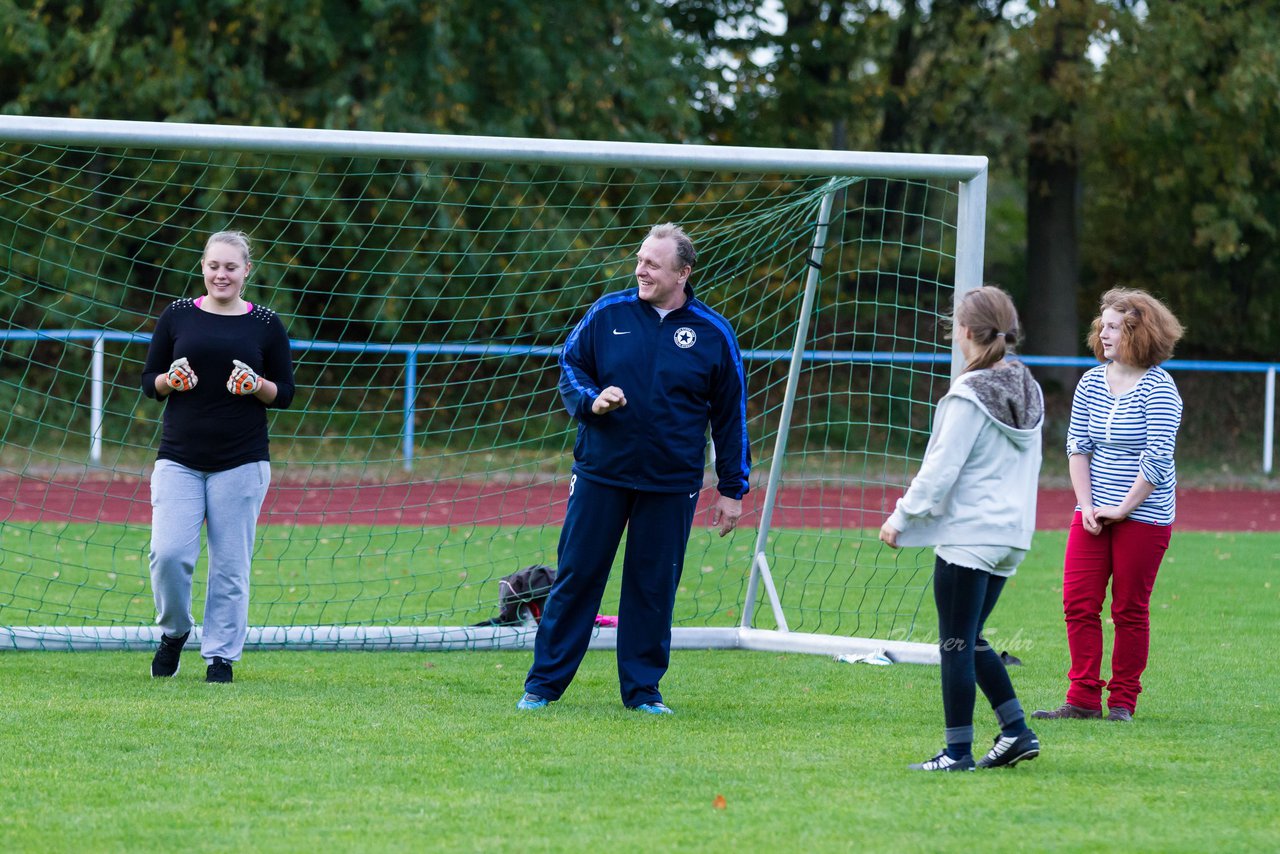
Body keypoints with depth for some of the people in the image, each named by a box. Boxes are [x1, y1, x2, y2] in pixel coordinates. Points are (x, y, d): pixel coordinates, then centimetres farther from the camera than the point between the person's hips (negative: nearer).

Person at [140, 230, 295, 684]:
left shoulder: (266, 325, 5)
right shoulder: (177, 316, 7)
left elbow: (285, 392, 7)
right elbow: (149, 381, 10)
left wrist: (258, 386, -13)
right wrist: (170, 380, -12)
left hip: (241, 462, -1)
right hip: (179, 459, 1)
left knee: (230, 563, -1)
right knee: (169, 553, -11)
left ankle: (221, 655, 11)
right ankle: (174, 631, 15)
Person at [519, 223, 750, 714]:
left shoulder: (713, 334, 1)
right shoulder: (607, 314, 1)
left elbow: (730, 415, 6)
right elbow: (569, 366, 12)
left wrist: (733, 489, 5)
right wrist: (591, 400, -11)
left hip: (671, 485, 0)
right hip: (600, 474, 0)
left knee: (653, 587, 3)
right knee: (576, 576, 2)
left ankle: (642, 688, 14)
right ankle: (544, 682, 9)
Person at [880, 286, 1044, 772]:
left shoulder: (969, 395, -14)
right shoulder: (1028, 392, 10)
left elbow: (941, 468, -14)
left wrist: (902, 518, -4)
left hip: (967, 532, -8)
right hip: (1011, 533, 8)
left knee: (957, 645, -2)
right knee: (970, 641, 17)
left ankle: (958, 751, 0)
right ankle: (1016, 731, 11)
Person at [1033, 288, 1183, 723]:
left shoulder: (1158, 389, -9)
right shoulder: (1091, 383, 7)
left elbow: (1157, 458, -14)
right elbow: (1078, 447, 8)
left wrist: (1122, 509, -14)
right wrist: (1086, 506, -3)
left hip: (1143, 517, -5)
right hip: (1092, 514, 5)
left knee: (1130, 611, 1)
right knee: (1078, 604, -1)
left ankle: (1123, 701, 10)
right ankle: (1083, 699, 4)